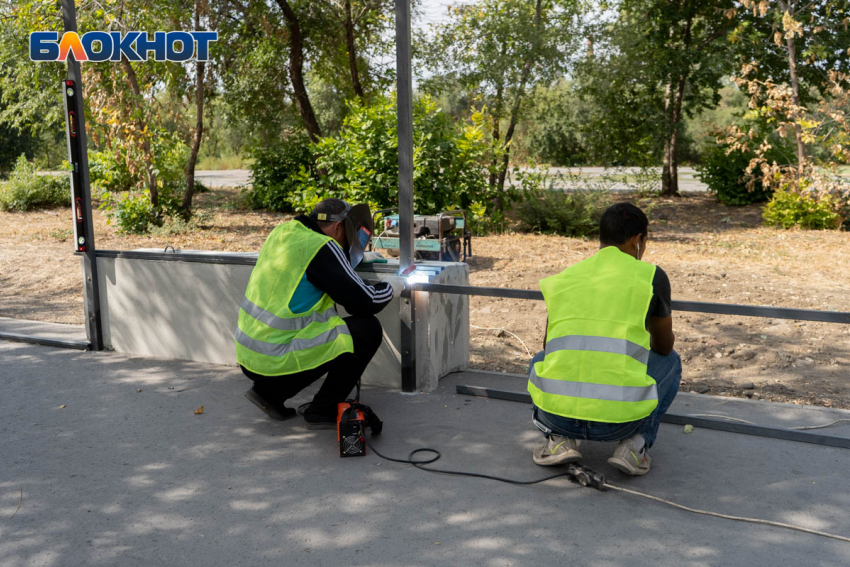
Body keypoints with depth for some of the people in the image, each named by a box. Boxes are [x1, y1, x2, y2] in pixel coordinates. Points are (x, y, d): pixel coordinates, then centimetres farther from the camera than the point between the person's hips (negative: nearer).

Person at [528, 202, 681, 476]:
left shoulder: (562, 279, 14)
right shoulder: (652, 276, 6)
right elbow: (664, 346, 23)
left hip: (557, 414, 2)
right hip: (621, 418, -2)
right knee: (670, 362, 28)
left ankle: (561, 439, 12)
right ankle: (636, 443, 9)